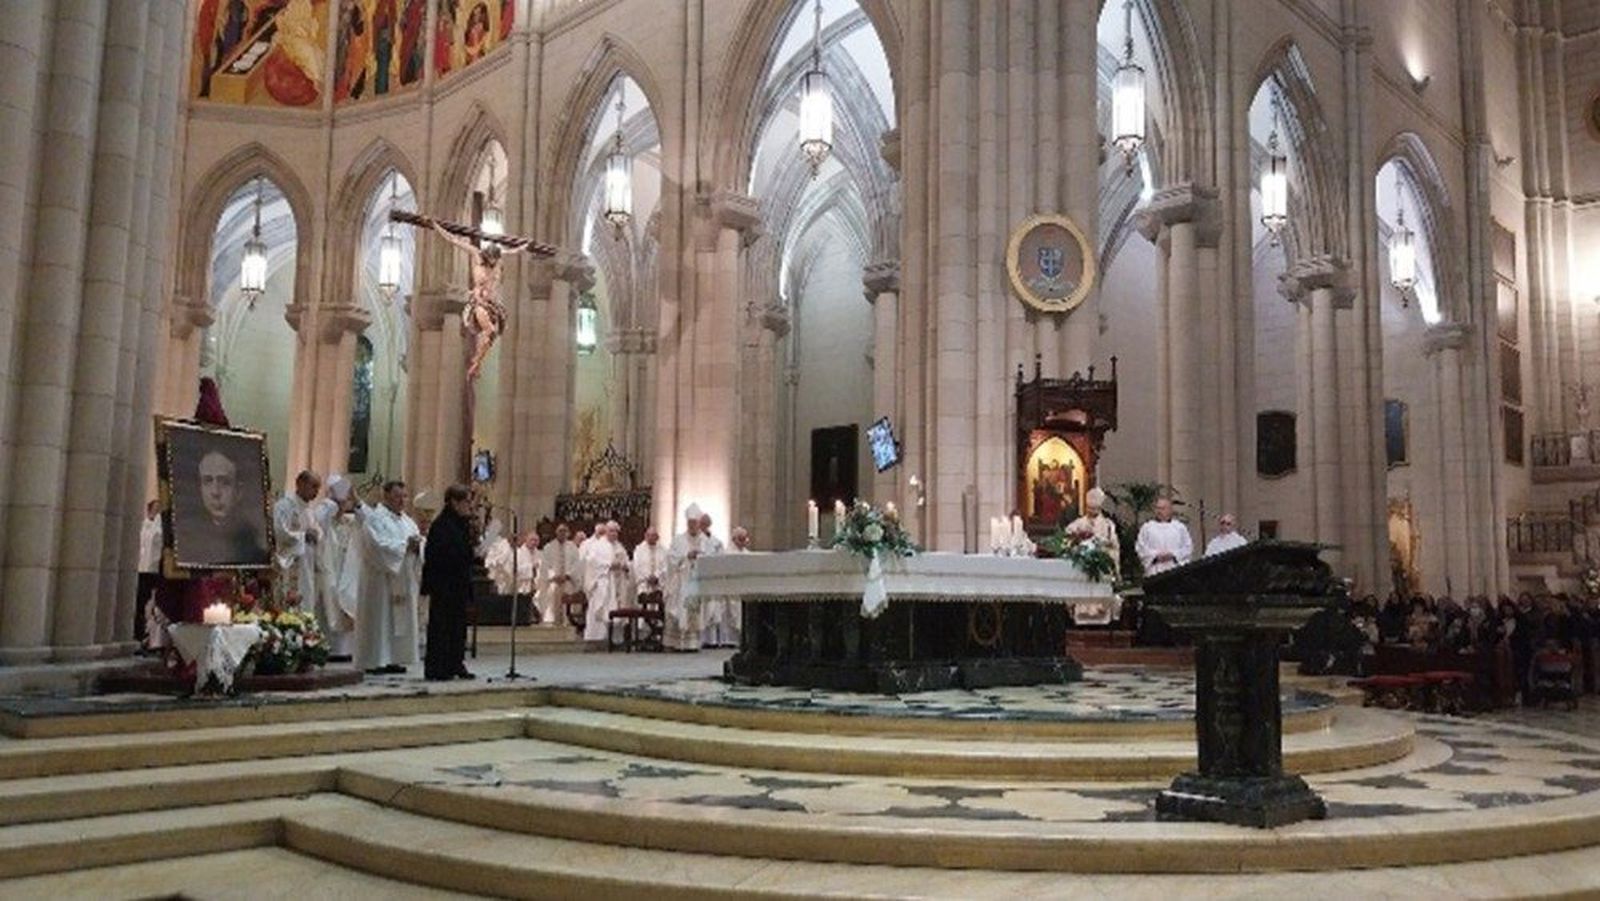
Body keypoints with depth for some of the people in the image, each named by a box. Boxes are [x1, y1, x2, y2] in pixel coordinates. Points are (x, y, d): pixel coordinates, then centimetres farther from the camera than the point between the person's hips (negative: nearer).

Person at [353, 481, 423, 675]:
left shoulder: (407, 521, 16)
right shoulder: (374, 518, -7)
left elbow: (419, 541, 10)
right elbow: (378, 545, -20)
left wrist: (417, 545, -12)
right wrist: (405, 544, -20)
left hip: (403, 579, 8)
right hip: (381, 578, -8)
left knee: (401, 619, 7)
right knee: (380, 619, -6)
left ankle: (394, 659, 12)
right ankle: (376, 661, -1)